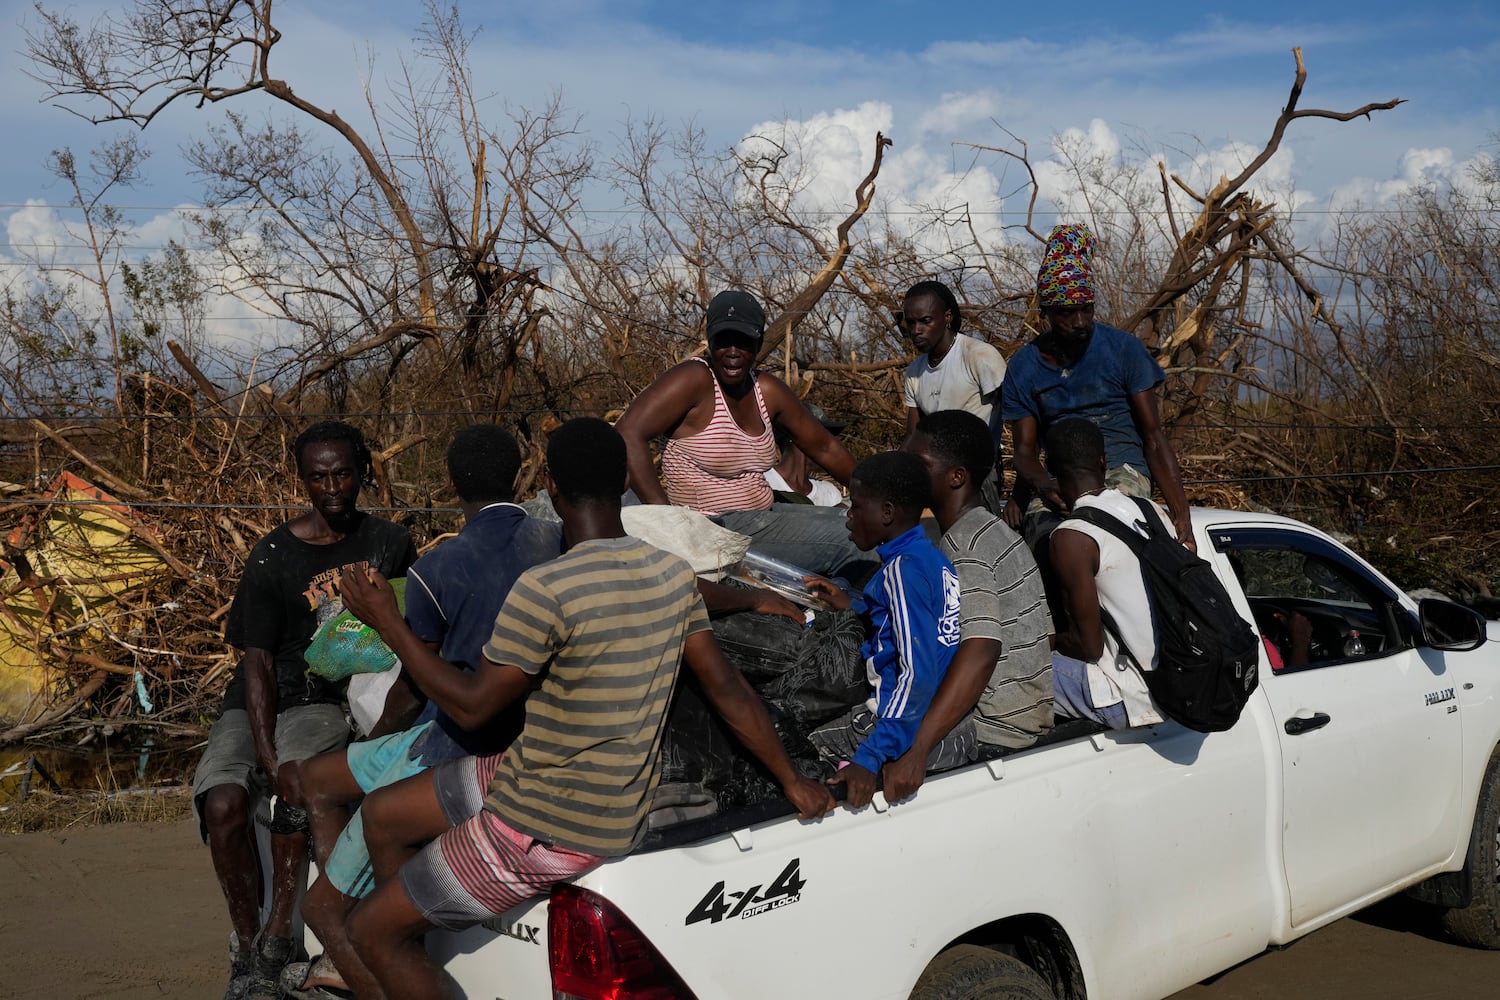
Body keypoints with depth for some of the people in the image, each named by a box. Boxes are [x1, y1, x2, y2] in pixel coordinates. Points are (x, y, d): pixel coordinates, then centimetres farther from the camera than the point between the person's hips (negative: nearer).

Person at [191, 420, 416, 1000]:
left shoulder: (390, 543, 3)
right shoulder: (273, 557, -6)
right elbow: (257, 661, -9)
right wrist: (268, 758, -22)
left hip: (333, 700, 0)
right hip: (261, 703, 0)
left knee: (299, 787, -32)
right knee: (224, 804, -27)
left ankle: (277, 938, -17)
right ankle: (245, 950, -8)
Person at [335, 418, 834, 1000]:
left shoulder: (546, 590, -26)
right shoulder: (674, 575, -3)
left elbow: (472, 705, -17)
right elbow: (725, 688, 2)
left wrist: (387, 623, -6)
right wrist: (793, 783, 12)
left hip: (554, 829, -9)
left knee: (371, 931, 5)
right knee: (382, 815, 22)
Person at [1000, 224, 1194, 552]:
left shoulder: (1123, 349, 2)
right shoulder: (1023, 367, 8)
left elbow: (1153, 435, 0)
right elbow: (1024, 450, 6)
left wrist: (1181, 515, -11)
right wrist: (1043, 486, -20)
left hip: (1122, 467, -2)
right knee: (1042, 531, -30)